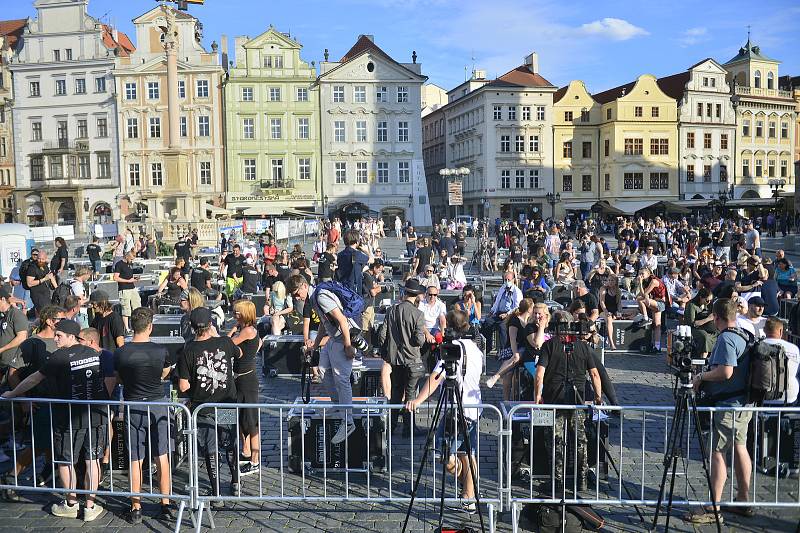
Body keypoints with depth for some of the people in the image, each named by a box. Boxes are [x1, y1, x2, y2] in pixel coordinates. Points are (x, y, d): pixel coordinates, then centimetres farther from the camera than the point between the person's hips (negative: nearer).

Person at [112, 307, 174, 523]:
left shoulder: (120, 353, -9)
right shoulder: (161, 351, -10)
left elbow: (119, 380, 8)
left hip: (133, 408, 0)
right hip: (158, 404, 0)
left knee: (135, 460, 9)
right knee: (162, 457, 11)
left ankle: (136, 508, 17)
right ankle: (165, 505, 16)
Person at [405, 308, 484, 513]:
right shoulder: (476, 348, 11)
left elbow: (437, 376, -25)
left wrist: (419, 400, -30)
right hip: (474, 407, 8)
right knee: (468, 454, 15)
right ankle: (470, 499, 21)